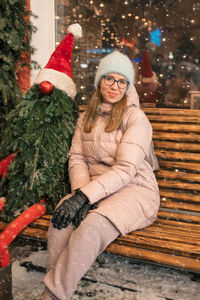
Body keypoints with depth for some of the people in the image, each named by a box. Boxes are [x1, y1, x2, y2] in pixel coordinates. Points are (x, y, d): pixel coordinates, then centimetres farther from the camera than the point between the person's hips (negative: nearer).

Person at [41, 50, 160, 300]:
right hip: (95, 190, 4)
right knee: (62, 218, -28)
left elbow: (125, 169, -17)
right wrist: (81, 192, -16)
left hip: (134, 189, -4)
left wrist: (85, 195, -25)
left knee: (93, 225, -34)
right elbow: (76, 157, 4)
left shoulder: (135, 118, -6)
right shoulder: (86, 118, 13)